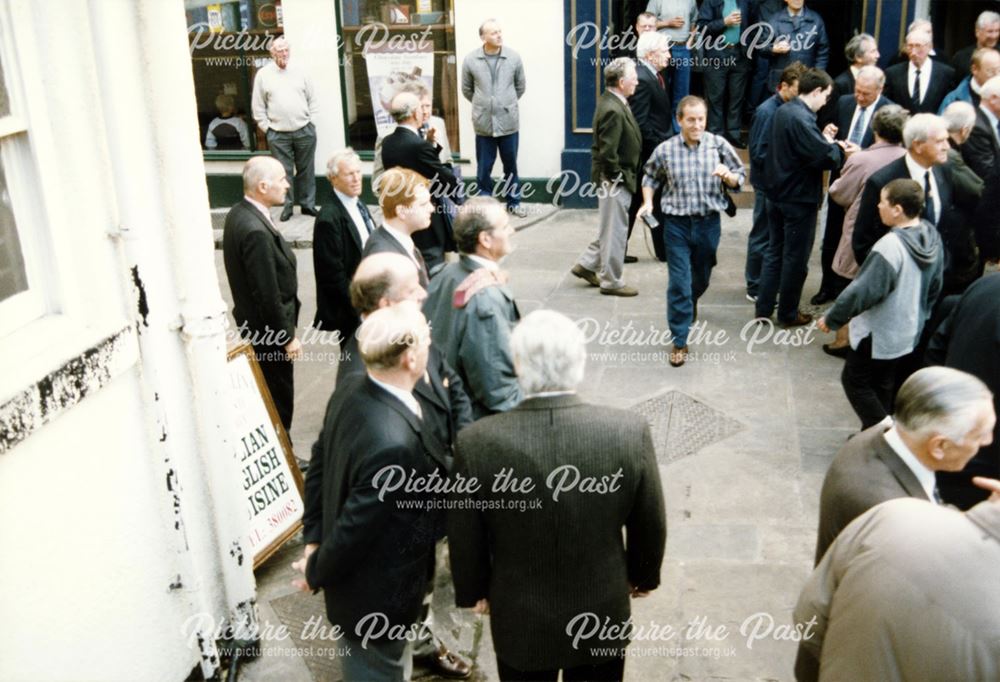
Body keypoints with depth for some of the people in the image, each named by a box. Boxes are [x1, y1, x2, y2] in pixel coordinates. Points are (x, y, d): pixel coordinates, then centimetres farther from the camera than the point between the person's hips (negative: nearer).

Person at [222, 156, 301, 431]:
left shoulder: (239, 213, 2)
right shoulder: (256, 231, -29)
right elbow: (267, 294, -26)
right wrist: (288, 336, -15)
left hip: (254, 326, 10)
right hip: (269, 332, -10)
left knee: (266, 397, 23)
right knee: (279, 401, 6)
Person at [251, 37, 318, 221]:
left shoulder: (299, 73, 7)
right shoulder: (263, 74, 1)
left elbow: (312, 99, 12)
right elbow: (258, 106, 3)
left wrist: (311, 120, 4)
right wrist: (266, 127, -2)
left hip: (304, 131, 2)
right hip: (278, 135, -2)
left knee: (306, 170, 8)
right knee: (284, 172, 2)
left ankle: (308, 204, 17)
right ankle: (287, 206, 10)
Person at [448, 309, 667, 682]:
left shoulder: (477, 442, -24)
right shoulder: (630, 431, -22)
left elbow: (465, 539, -11)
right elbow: (650, 524, -7)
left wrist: (475, 591, 9)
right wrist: (643, 575, 13)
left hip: (519, 620, 0)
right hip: (602, 614, 1)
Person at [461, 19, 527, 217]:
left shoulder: (513, 58, -4)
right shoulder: (470, 60, -6)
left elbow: (520, 87, 9)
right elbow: (467, 90, 8)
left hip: (508, 122, 1)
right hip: (483, 123, -1)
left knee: (510, 165, 12)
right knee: (484, 167, 8)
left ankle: (513, 202, 26)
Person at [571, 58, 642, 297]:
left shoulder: (612, 102, 7)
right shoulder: (613, 110, -24)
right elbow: (607, 152, -26)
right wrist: (617, 177, -16)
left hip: (617, 179, 10)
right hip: (615, 180, -10)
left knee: (611, 229, 21)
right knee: (615, 231, 2)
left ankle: (587, 265, 29)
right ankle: (612, 281, 14)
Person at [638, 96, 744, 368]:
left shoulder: (719, 144, -4)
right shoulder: (665, 150, -4)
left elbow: (740, 177, 3)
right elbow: (650, 177, 14)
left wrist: (728, 176, -19)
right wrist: (648, 202, -1)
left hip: (709, 222, 2)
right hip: (677, 224, -2)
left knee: (702, 276, 21)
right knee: (679, 282, -5)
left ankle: (691, 302, 55)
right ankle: (679, 342, 2)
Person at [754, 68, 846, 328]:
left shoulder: (784, 111, 6)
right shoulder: (802, 119, -22)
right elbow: (824, 158, -26)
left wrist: (823, 138, 5)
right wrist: (841, 149, -7)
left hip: (777, 194, 9)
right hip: (799, 199, -9)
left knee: (775, 251, 17)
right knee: (796, 258, 4)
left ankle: (764, 308, 22)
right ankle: (788, 314, 16)